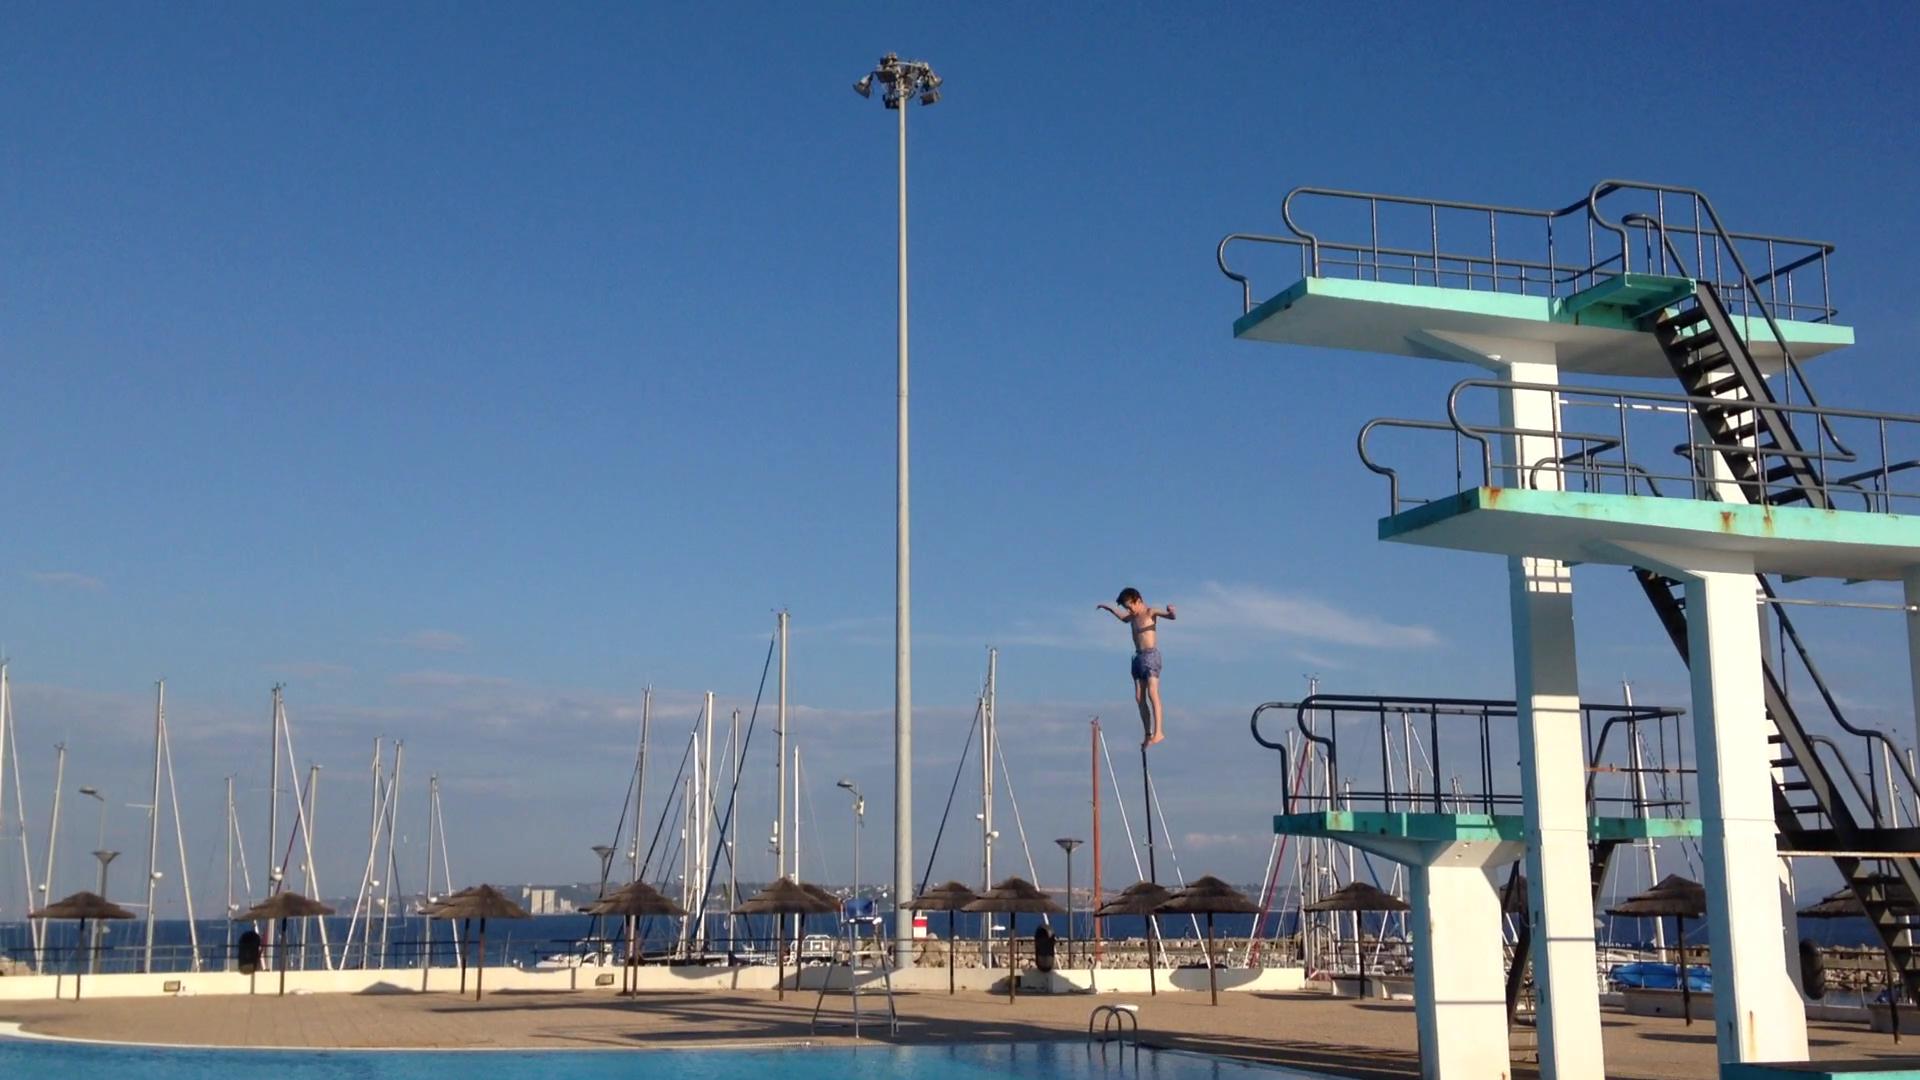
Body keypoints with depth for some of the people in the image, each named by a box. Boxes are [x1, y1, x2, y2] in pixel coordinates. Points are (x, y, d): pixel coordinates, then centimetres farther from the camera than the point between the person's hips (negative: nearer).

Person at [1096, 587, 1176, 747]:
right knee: (1139, 698, 4)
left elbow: (1171, 617, -22)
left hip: (1151, 655, -8)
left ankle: (1158, 731, -26)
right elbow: (1124, 618, 41)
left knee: (1152, 693, -19)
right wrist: (1109, 608, 45)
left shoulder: (1150, 612, -6)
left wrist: (1171, 612, -44)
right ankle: (1148, 735, 7)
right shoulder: (1133, 617, 16)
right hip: (1138, 657, 8)